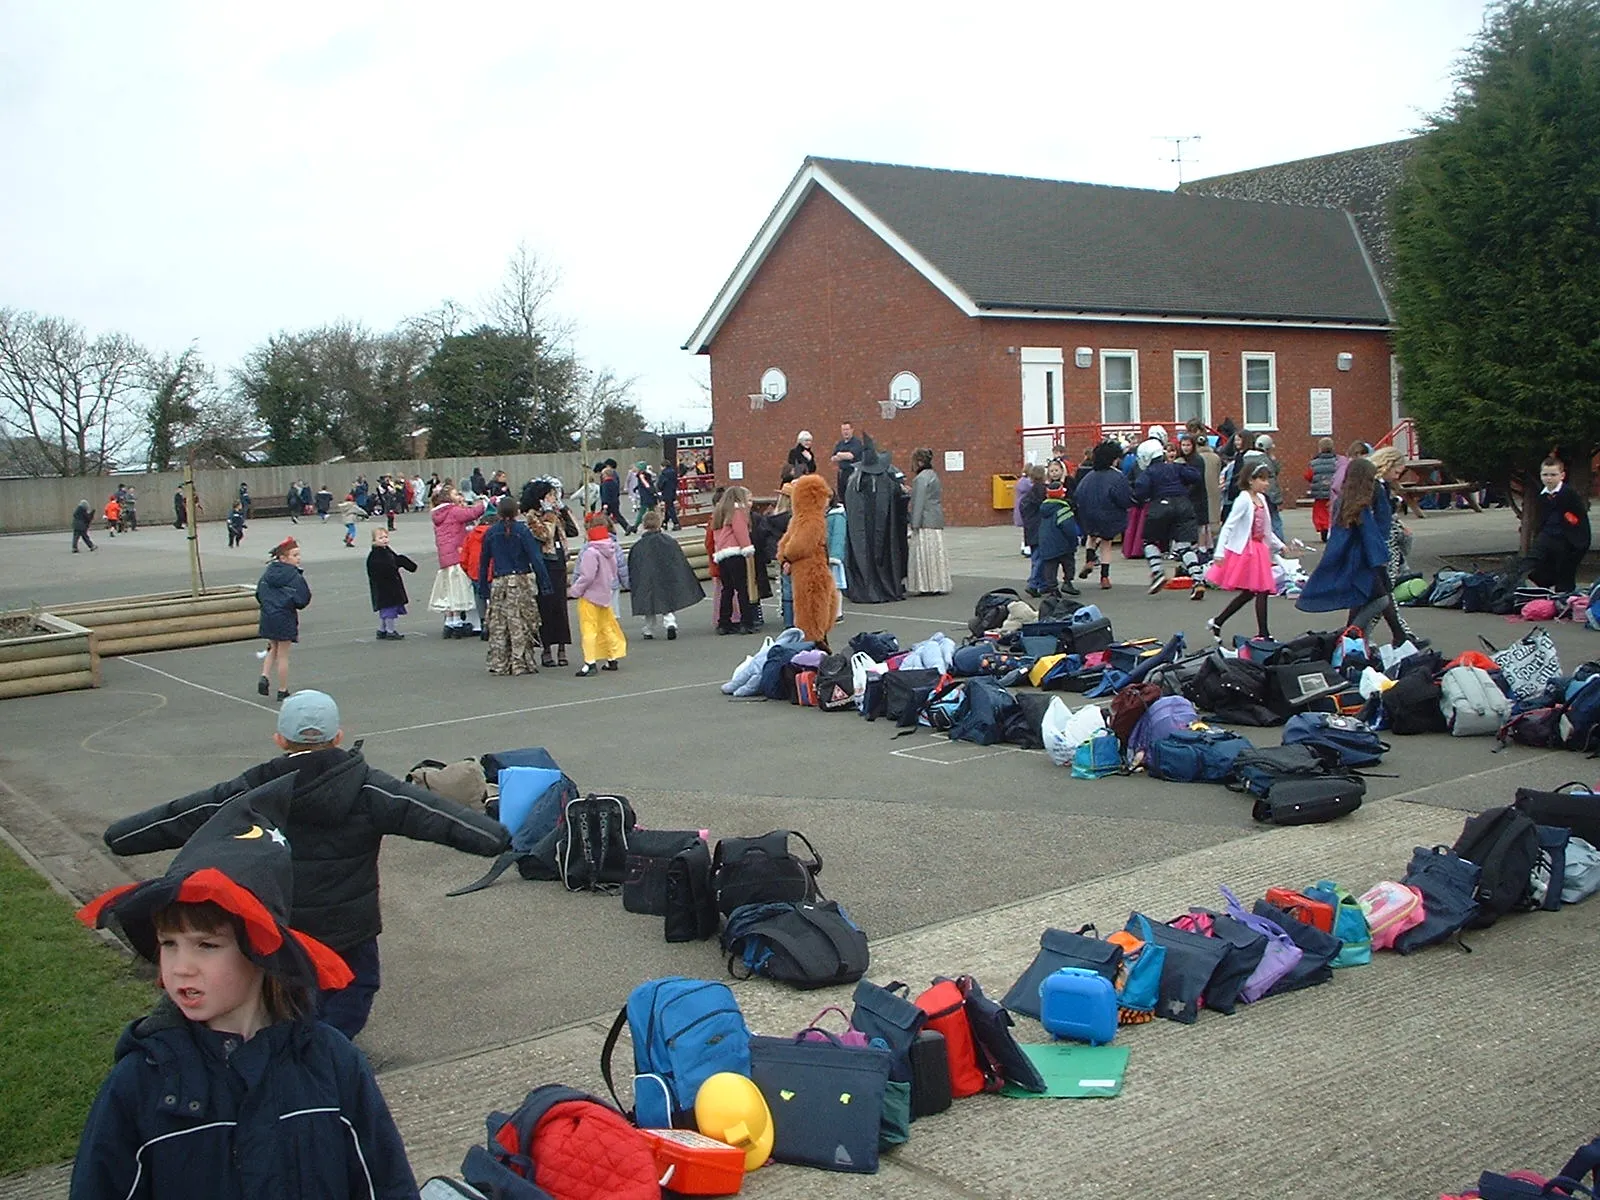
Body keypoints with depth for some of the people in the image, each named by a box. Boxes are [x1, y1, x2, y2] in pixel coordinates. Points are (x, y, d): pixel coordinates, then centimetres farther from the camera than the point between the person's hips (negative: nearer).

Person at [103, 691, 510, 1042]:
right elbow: (427, 813, -14)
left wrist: (120, 835, 17)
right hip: (349, 930, -2)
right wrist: (492, 835, -15)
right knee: (349, 999, 10)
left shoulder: (250, 794, -4)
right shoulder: (367, 790, -10)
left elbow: (182, 815, 4)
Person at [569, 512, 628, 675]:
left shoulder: (591, 552, -21)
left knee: (588, 629, -5)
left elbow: (587, 576, -22)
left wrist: (574, 591, -11)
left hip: (589, 596, -8)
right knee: (606, 626, 16)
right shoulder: (610, 550, 5)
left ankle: (590, 662, -10)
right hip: (605, 594, 8)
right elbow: (613, 572, 13)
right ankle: (612, 658, 22)